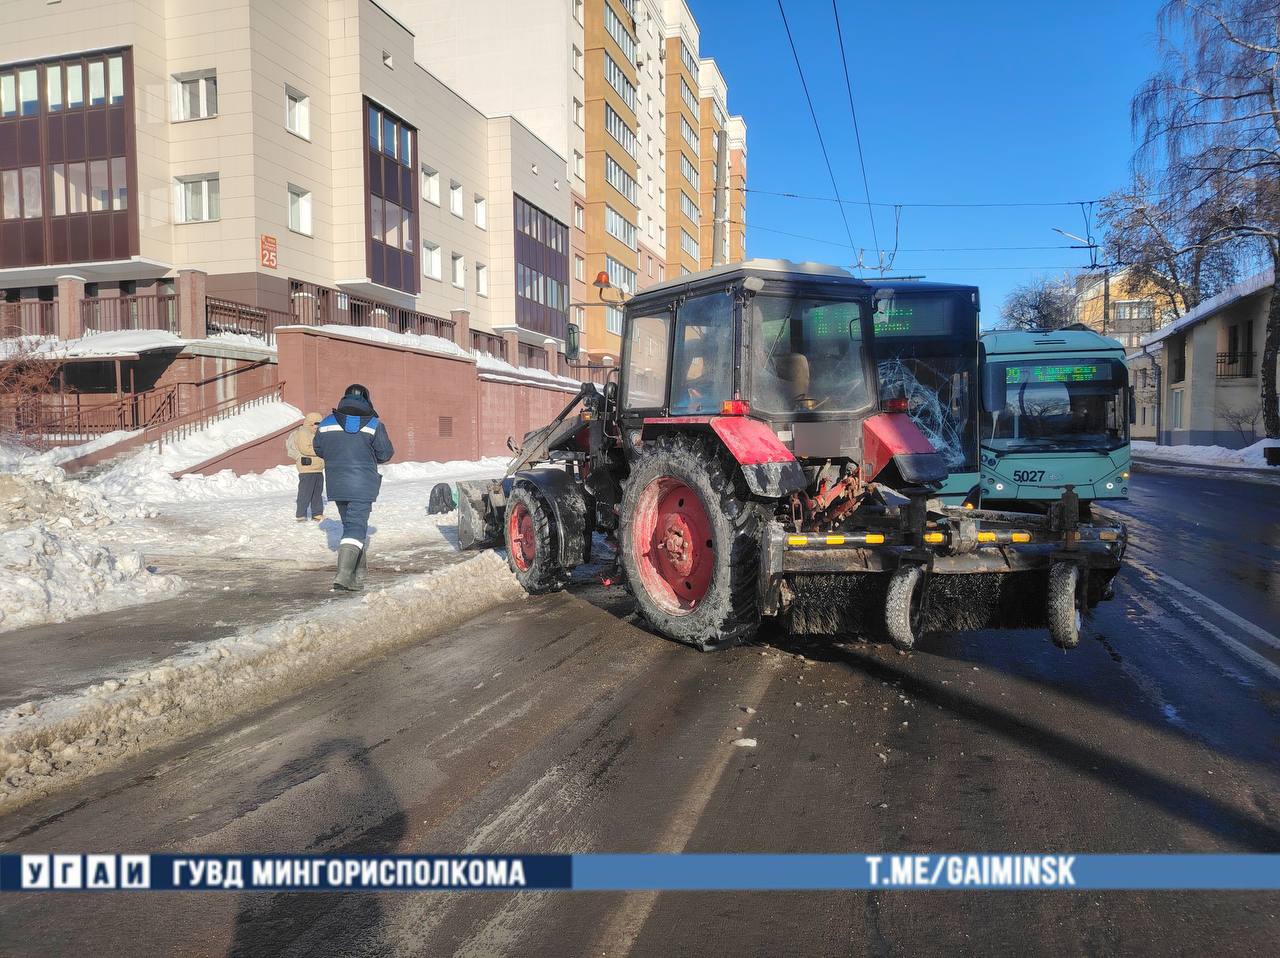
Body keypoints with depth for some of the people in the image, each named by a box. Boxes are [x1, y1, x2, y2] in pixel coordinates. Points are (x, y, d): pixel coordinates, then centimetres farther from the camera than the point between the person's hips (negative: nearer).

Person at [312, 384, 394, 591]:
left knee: (352, 524, 19)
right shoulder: (374, 424, -7)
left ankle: (358, 573, 27)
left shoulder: (327, 422, 3)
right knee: (356, 528, -5)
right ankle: (343, 577, -19)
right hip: (363, 486, -4)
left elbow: (319, 449, 11)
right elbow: (386, 453, -2)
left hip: (336, 485, 4)